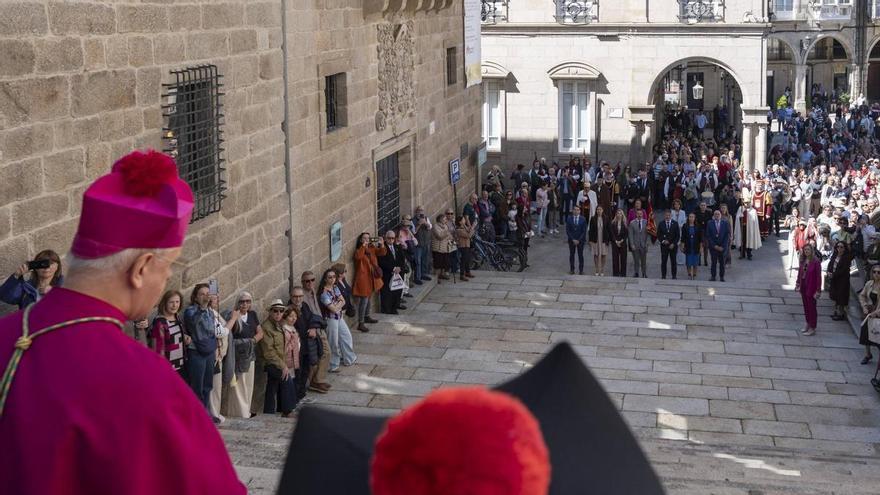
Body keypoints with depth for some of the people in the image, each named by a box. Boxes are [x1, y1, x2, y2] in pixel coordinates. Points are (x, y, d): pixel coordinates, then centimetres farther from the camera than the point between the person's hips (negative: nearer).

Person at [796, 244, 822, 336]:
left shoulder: (815, 261, -17)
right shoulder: (803, 260, 3)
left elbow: (819, 277, -16)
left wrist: (818, 290, -17)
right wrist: (798, 283, 12)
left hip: (811, 287, -7)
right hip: (803, 287, 7)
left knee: (811, 307, 2)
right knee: (806, 306, 16)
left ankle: (812, 328, 12)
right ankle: (808, 324, 31)